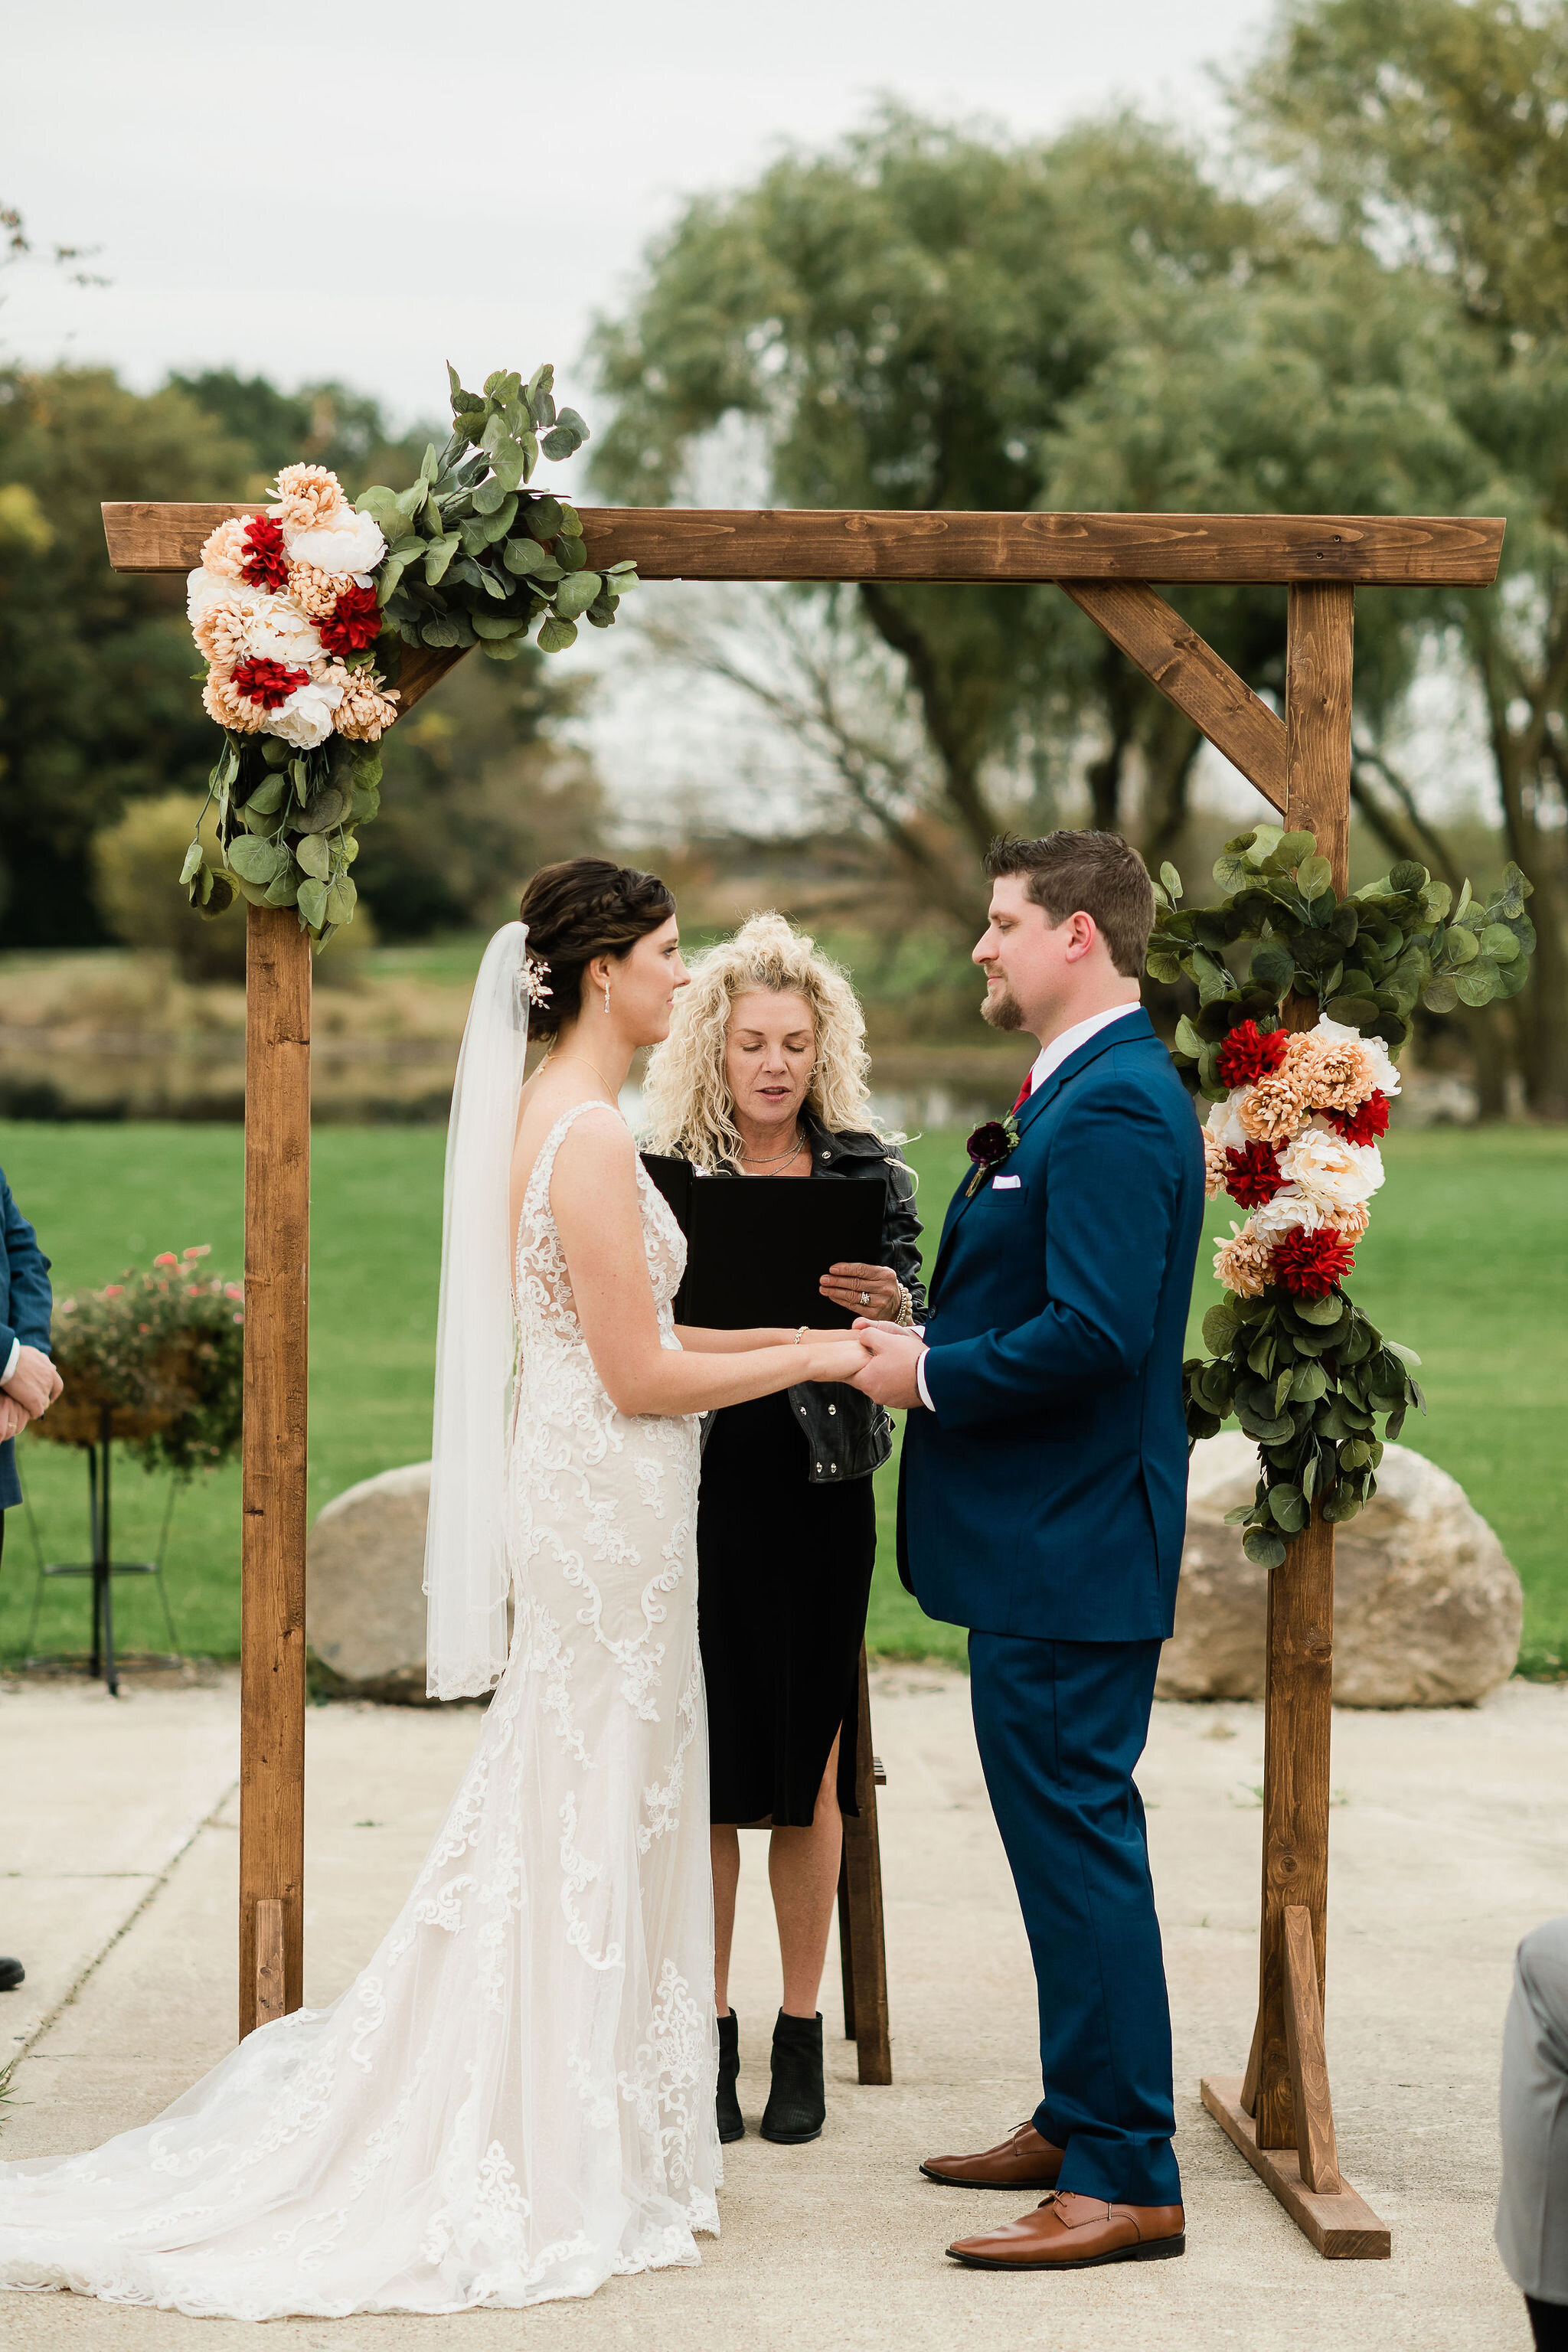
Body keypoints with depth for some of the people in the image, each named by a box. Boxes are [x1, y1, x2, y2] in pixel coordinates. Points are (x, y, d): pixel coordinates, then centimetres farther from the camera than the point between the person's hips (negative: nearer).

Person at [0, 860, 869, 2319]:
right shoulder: (590, 1135, -18)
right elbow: (641, 1378, -18)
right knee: (592, 1826, -1)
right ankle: (565, 2166, 9)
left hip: (565, 1492, 10)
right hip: (607, 1502, -10)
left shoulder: (537, 1115, 12)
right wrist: (820, 1359, -8)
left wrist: (785, 1335, 17)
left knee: (555, 1820, 15)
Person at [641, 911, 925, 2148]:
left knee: (808, 1768, 5)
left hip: (821, 1493, 0)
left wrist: (890, 1307, -20)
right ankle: (707, 2031, 15)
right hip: (697, 1487, 0)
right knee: (706, 1765, 3)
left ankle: (802, 2033, 17)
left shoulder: (869, 1172, 4)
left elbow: (919, 1338, 1)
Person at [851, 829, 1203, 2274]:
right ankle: (1080, 2120, 30)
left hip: (1072, 1544, -11)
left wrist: (928, 1375, -15)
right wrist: (924, 1330, 8)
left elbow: (1093, 1334, -27)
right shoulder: (1090, 1091, 15)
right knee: (1067, 1837, 18)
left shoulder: (1115, 1109, -19)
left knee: (1078, 1841, -6)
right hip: (1052, 1539, 11)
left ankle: (1127, 2182, 0)